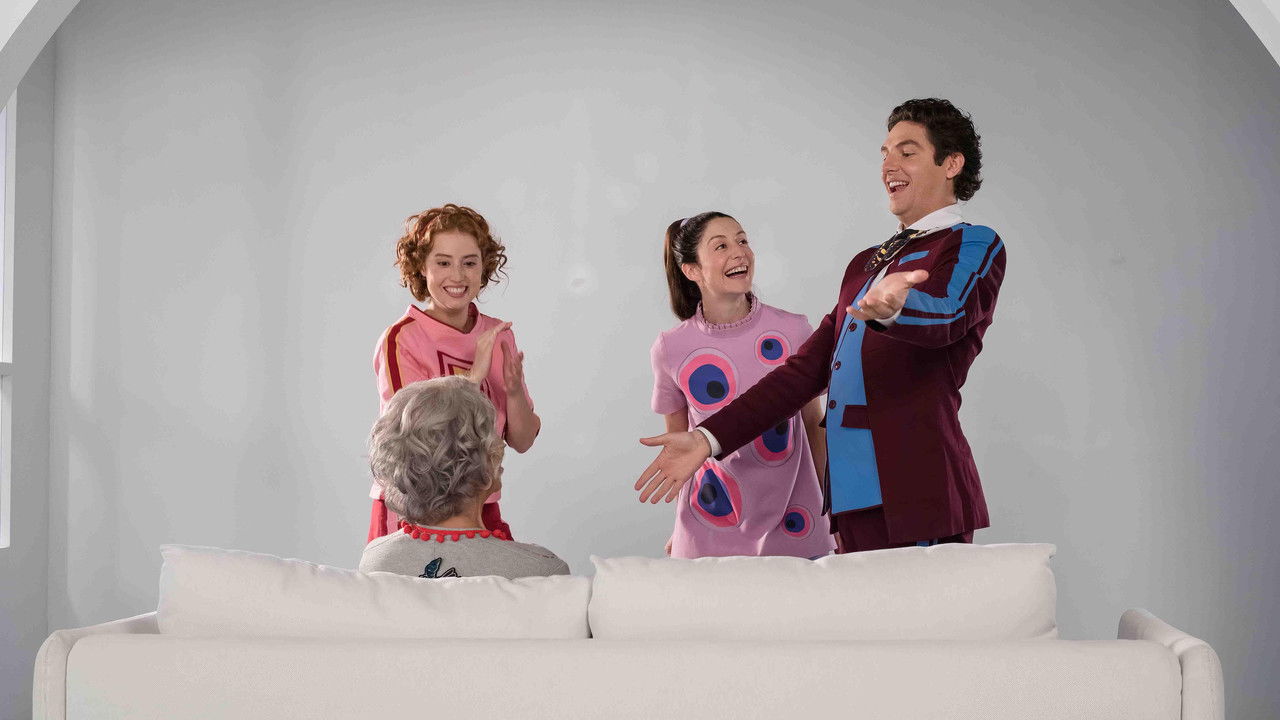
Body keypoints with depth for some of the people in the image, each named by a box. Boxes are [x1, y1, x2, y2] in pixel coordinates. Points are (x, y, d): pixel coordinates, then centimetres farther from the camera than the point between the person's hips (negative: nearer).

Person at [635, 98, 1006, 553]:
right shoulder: (865, 264, 25)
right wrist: (708, 438, 12)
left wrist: (893, 306, -43)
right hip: (851, 502, 7)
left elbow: (945, 315, -20)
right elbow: (807, 369, 21)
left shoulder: (975, 246, 3)